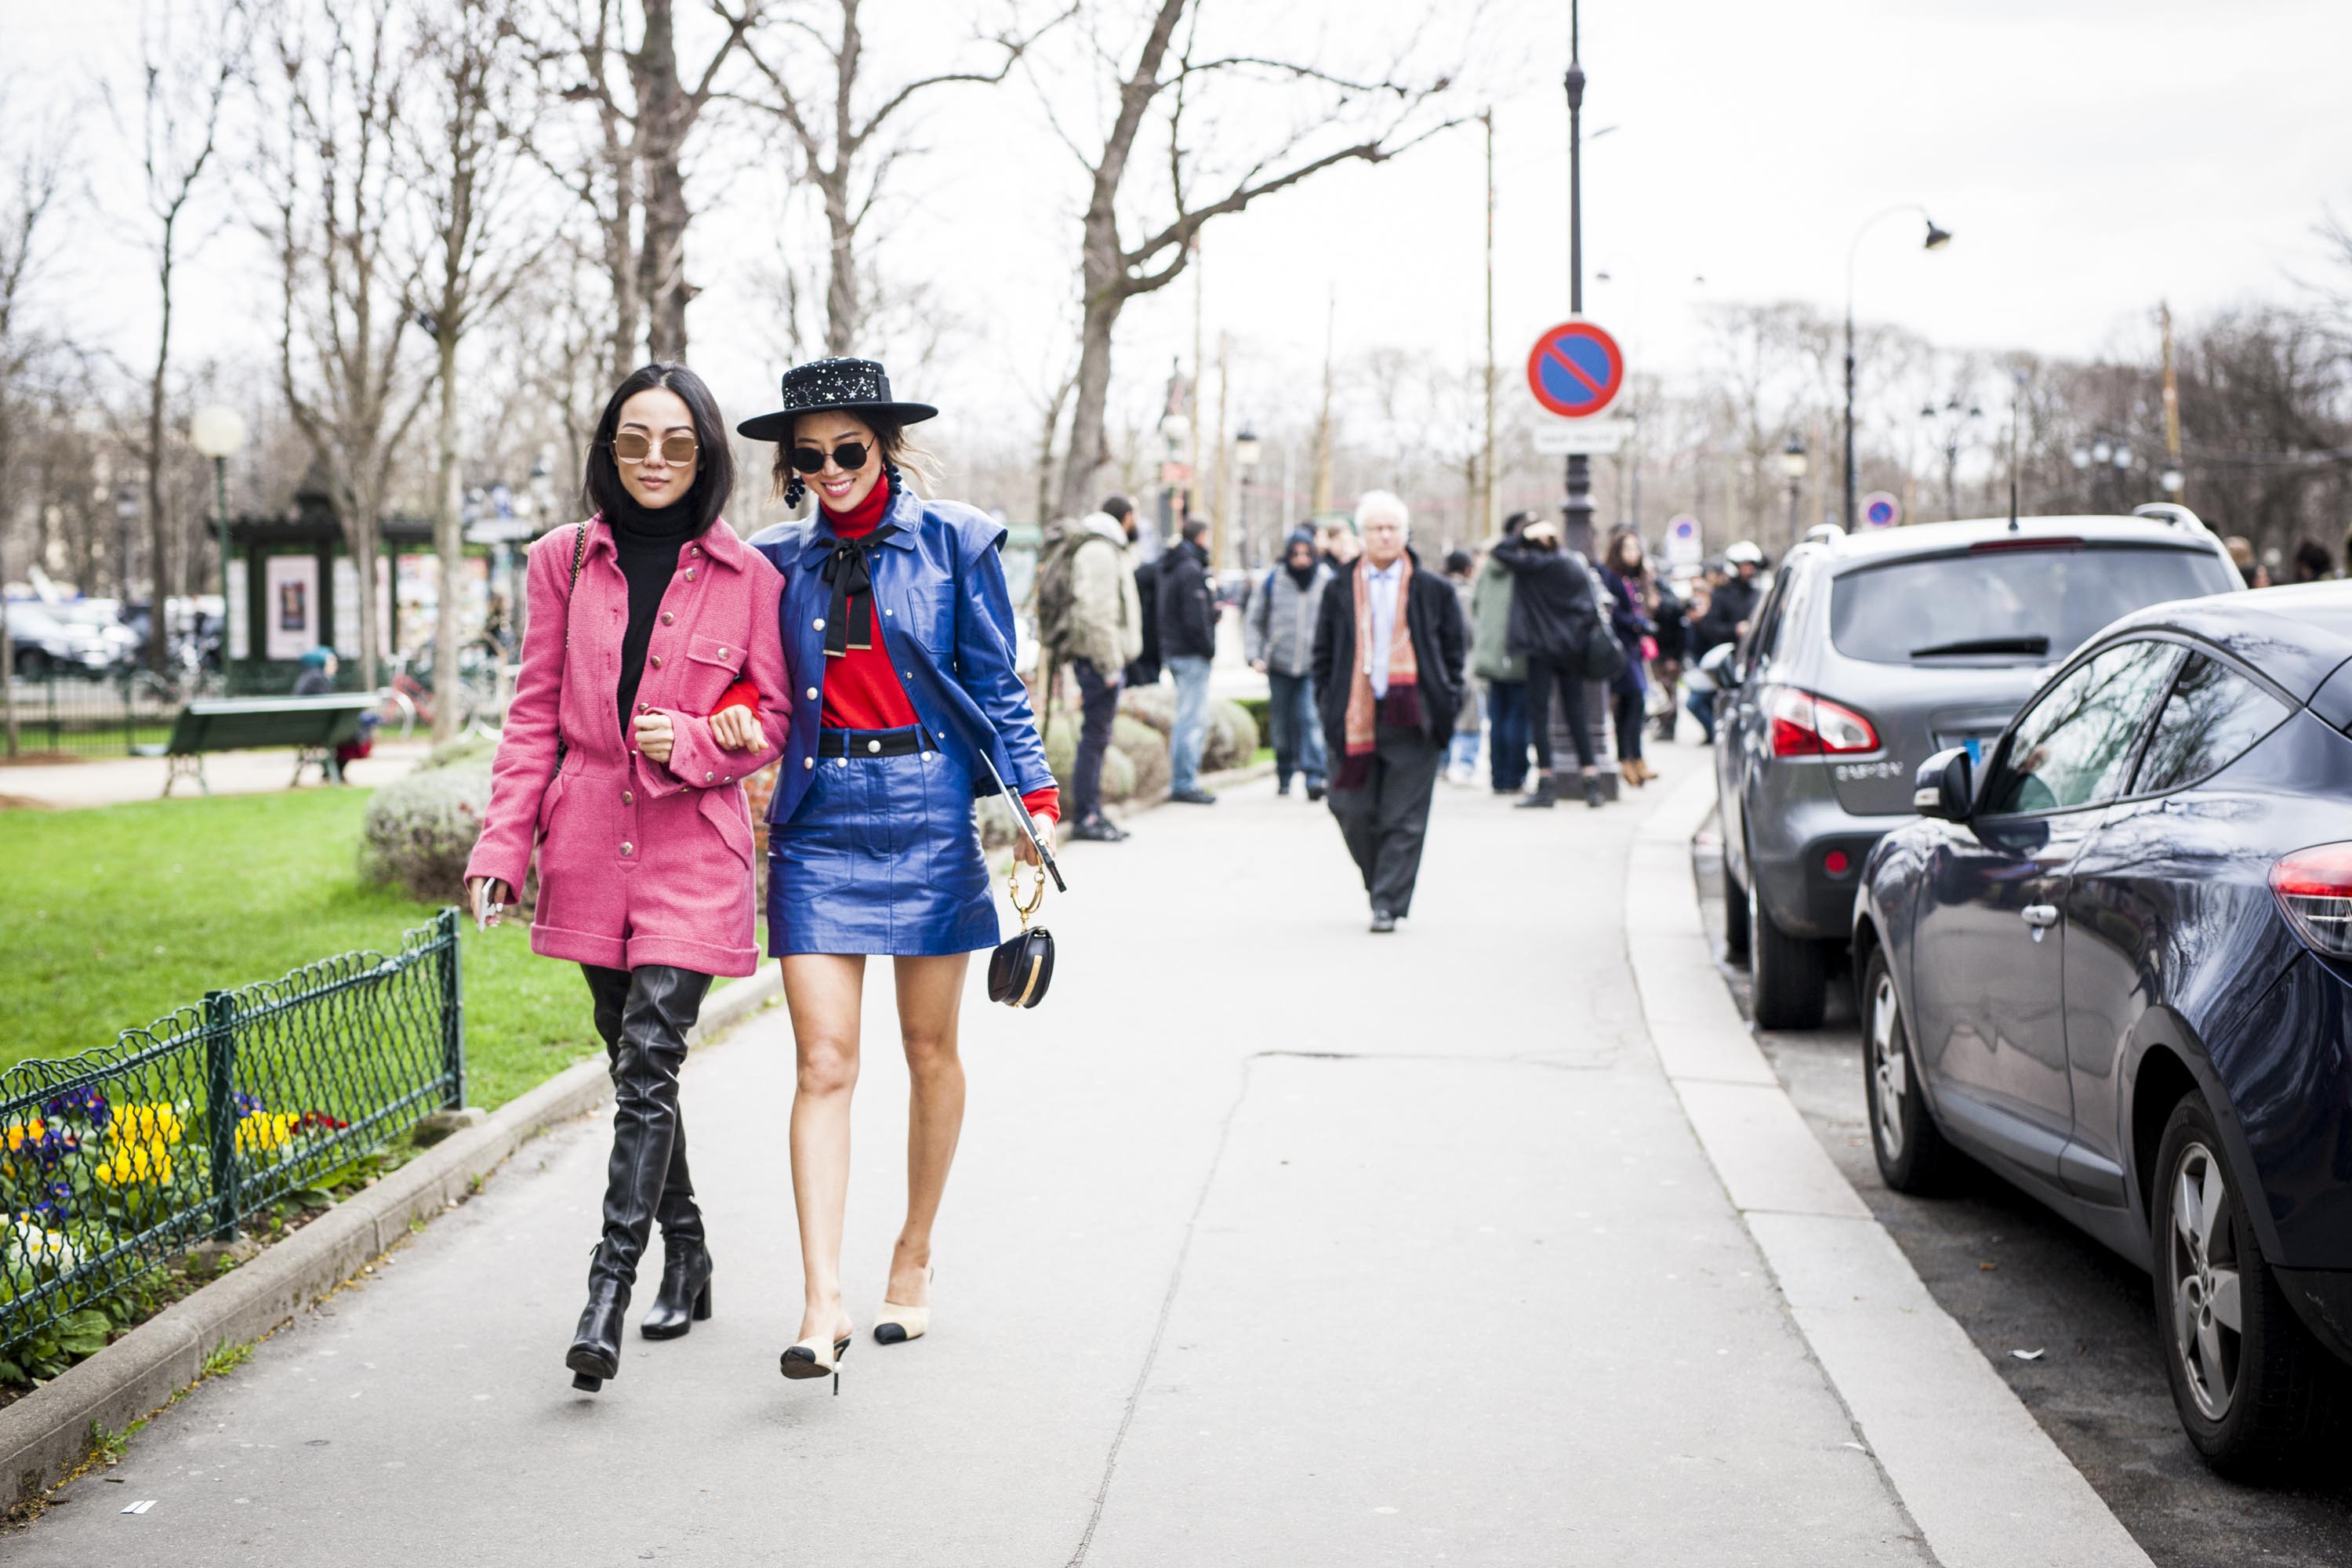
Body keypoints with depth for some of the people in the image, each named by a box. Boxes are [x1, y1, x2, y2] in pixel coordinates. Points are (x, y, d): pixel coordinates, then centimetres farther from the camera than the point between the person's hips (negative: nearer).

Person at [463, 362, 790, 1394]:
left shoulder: (747, 577, -1)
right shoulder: (564, 562, 5)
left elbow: (777, 720, 5)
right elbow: (535, 714, 7)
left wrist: (695, 743, -14)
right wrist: (502, 843, 0)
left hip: (692, 849, -3)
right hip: (590, 841, 3)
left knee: (648, 1063, -14)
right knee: (632, 1064, 12)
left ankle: (609, 1289, -13)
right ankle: (687, 1257, 28)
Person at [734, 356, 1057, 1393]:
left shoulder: (953, 541, 1)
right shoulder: (778, 561, 7)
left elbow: (995, 684, 3)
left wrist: (1034, 797, -4)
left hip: (931, 810, -1)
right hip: (821, 819, 1)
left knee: (930, 1050, 10)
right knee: (823, 1062, -7)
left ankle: (914, 1258, 28)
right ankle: (822, 1304, -11)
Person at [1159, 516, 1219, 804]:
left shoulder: (1172, 567, 16)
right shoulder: (1191, 570, -15)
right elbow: (1195, 619, -20)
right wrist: (1209, 648, -12)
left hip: (1174, 649, 10)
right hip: (1191, 654, -10)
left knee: (1186, 719, 16)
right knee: (1193, 720, -8)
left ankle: (1180, 782, 19)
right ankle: (1185, 783, -8)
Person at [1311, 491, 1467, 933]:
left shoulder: (1434, 590, 5)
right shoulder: (1340, 590, 10)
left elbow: (1454, 649, 10)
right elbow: (1323, 652, 14)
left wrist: (1446, 702, 0)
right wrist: (1329, 704, 4)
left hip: (1412, 718, -2)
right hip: (1356, 717, 2)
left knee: (1403, 818, -3)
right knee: (1353, 811, 1)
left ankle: (1389, 904, 1)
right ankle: (1382, 885, 24)